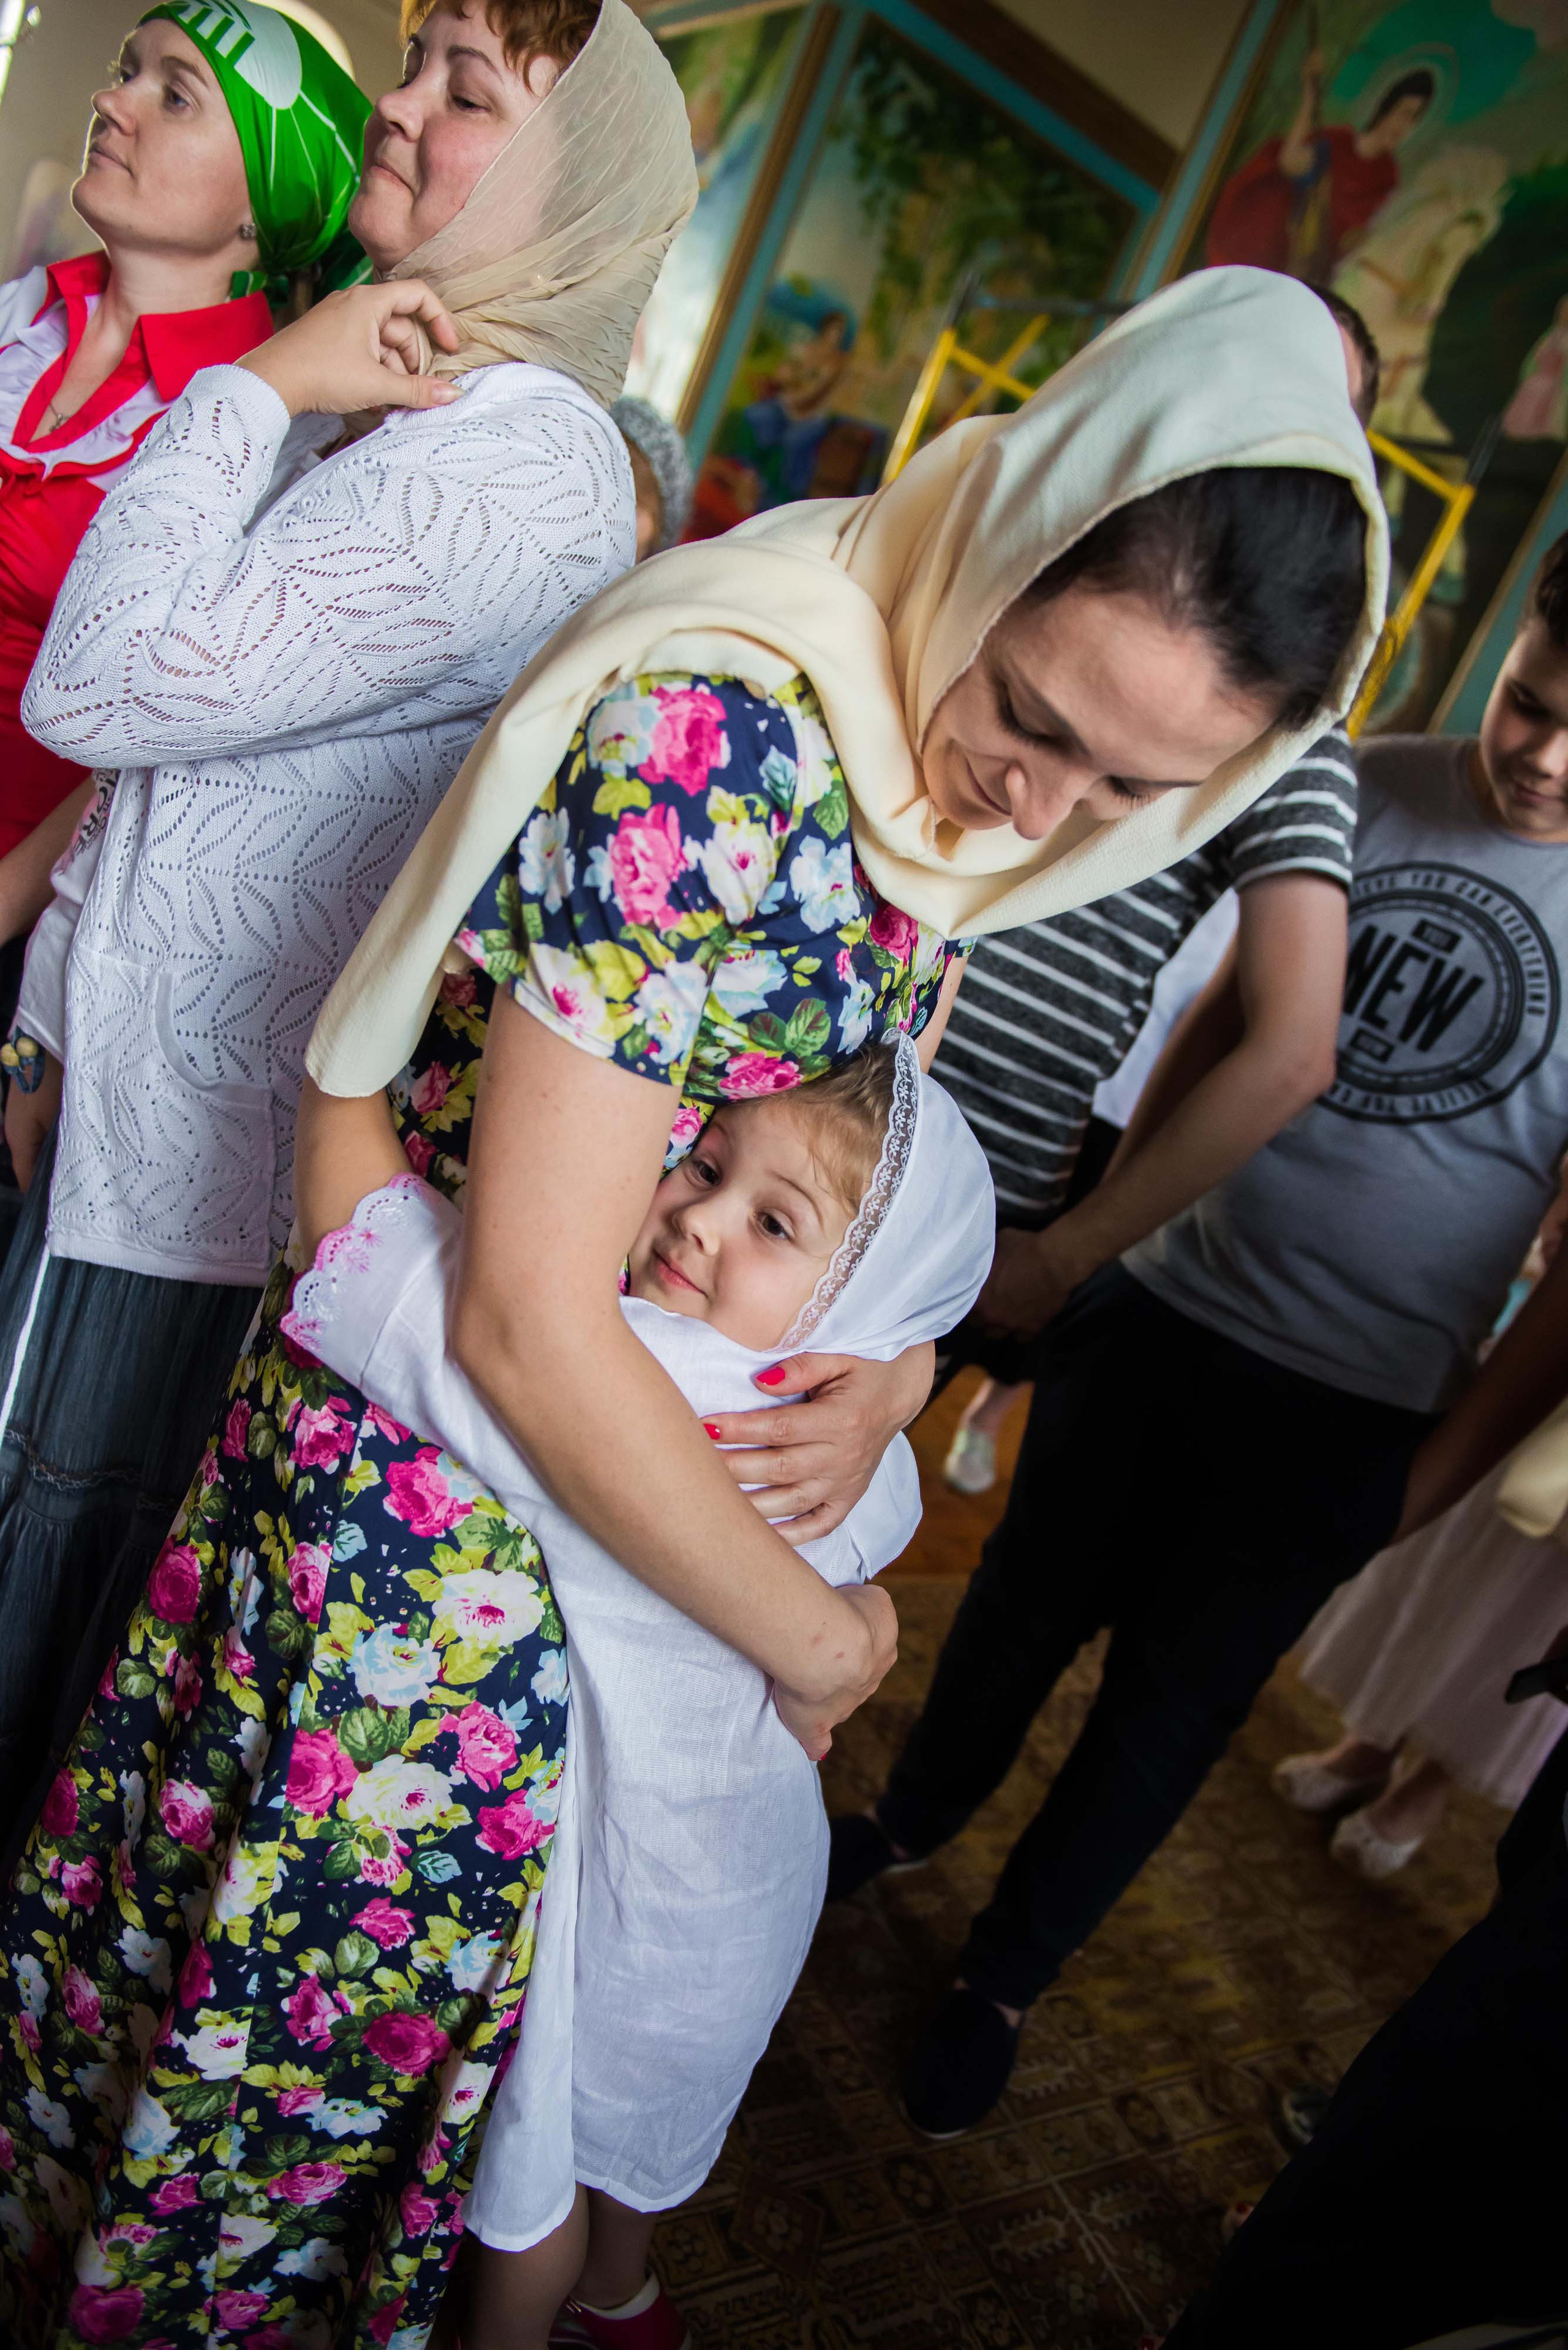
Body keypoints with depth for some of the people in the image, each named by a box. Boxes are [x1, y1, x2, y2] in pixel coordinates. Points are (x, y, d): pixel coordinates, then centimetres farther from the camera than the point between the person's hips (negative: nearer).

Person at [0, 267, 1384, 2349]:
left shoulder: (968, 787, -4)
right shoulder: (713, 736, -30)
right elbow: (531, 1320, -29)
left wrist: (895, 1373, -9)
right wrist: (813, 1636, -16)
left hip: (654, 1439, 7)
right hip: (446, 1464, -6)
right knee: (335, 1960, 16)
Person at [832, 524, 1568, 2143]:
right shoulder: (1371, 783, -4)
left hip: (1346, 1408, -2)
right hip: (1163, 1301, 3)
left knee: (1171, 1702, 13)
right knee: (1031, 1599, 20)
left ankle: (1004, 1977, 38)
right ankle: (916, 1816, 49)